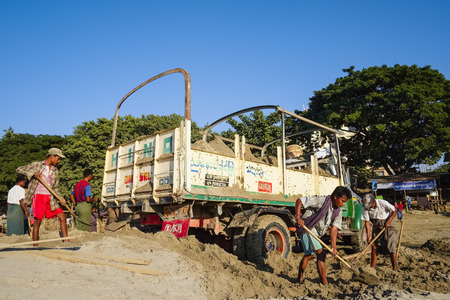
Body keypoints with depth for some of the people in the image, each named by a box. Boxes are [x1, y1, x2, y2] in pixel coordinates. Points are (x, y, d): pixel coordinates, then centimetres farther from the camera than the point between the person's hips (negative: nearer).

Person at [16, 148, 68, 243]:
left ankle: (66, 241, 5)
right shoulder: (37, 165, 1)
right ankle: (35, 245, 9)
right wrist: (33, 173, -14)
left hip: (50, 198, 5)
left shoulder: (55, 170, 13)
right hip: (38, 196, -5)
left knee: (62, 217, -2)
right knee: (38, 221, -3)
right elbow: (19, 169, 2)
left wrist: (61, 199, 0)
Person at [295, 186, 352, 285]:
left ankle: (300, 279, 37)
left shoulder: (338, 212, 1)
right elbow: (299, 201, -20)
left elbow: (334, 229, -6)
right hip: (306, 228, -9)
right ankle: (324, 283, -6)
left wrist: (333, 247, -18)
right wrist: (298, 217, -29)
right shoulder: (321, 201, -20)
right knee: (321, 253, -13)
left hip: (316, 233, 9)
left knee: (308, 254, 20)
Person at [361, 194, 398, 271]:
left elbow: (394, 210, -11)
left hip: (387, 226, -3)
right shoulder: (365, 208, -15)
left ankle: (395, 269, 1)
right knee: (374, 247, 3)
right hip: (376, 227, 3)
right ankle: (372, 268, 11)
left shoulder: (383, 203, -24)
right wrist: (369, 236, -15)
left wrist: (388, 221, -19)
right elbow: (367, 222, -11)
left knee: (391, 247, -8)